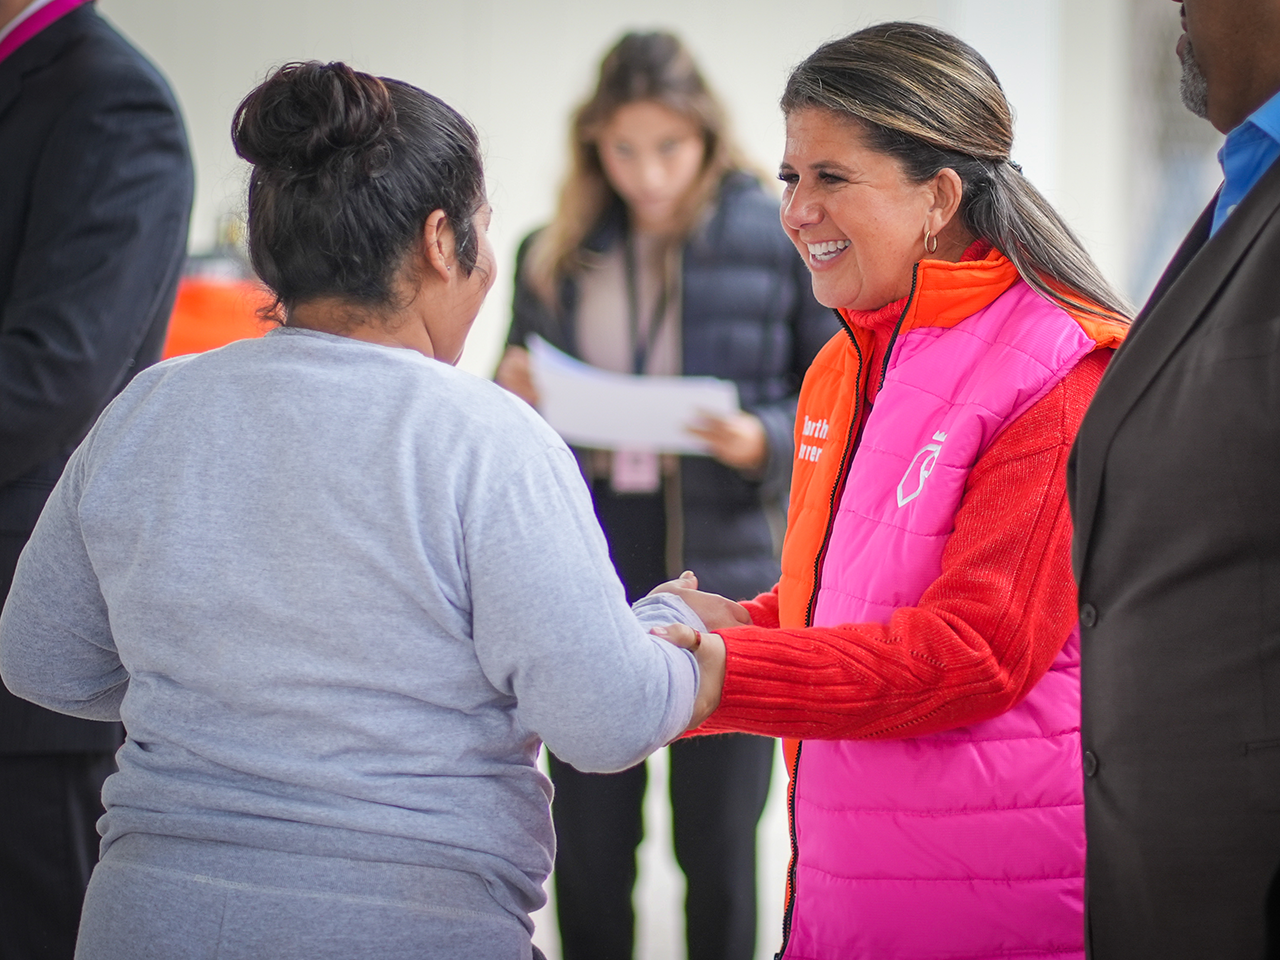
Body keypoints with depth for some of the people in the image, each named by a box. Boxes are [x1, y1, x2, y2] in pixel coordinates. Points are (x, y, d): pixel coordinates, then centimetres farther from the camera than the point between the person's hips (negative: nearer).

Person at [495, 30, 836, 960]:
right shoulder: (555, 255, 9)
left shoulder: (777, 239, -2)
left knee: (718, 845, 4)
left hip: (724, 568, -3)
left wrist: (765, 444, -19)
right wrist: (512, 401, -5)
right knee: (588, 844, 6)